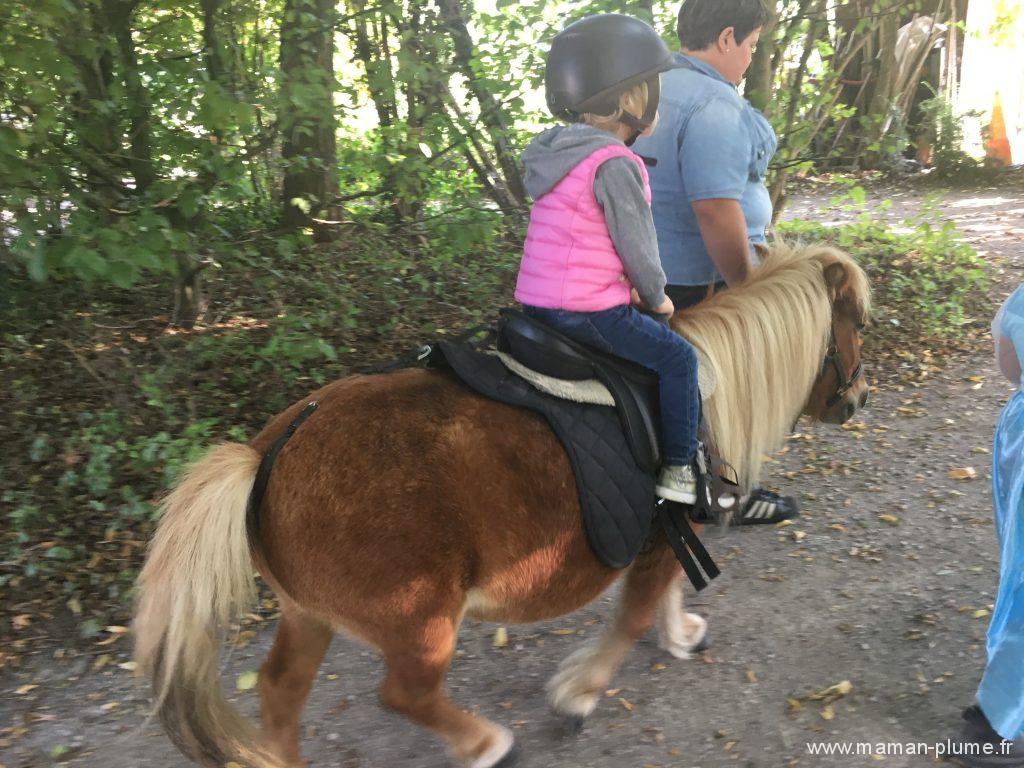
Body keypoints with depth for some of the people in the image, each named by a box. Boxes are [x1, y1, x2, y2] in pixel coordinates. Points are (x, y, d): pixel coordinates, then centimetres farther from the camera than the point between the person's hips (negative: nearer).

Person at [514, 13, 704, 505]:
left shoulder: (557, 153, 13)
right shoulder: (615, 164, -17)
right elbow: (636, 244, -13)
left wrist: (628, 287, 20)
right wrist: (655, 295, 5)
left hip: (535, 305, 10)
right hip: (587, 310, -10)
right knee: (677, 357, 3)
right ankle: (679, 469, 6)